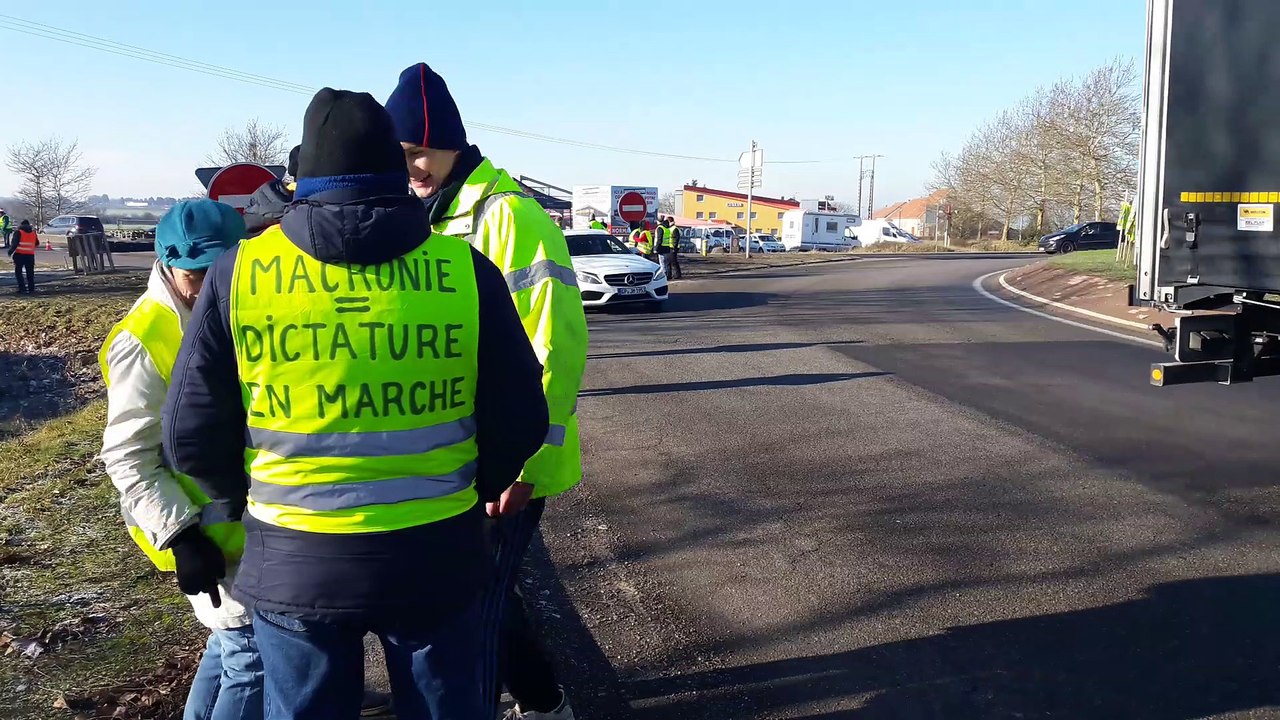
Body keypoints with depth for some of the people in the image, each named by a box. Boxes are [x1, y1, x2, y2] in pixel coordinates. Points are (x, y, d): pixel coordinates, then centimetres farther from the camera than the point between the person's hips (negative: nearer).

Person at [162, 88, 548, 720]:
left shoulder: (238, 273, -7)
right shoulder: (465, 271, -8)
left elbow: (191, 436, -2)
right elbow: (519, 420, -4)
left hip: (290, 563, 1)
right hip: (433, 556, 0)